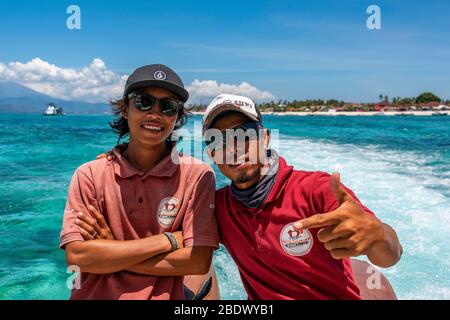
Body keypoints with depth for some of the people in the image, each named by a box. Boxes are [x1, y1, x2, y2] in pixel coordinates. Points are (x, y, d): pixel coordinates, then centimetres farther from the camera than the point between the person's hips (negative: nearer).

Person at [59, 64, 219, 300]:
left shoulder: (198, 175, -8)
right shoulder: (89, 175, -3)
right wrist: (169, 240, -12)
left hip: (163, 295, 0)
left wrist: (113, 252, -11)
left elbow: (199, 262, -12)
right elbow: (77, 257, -11)